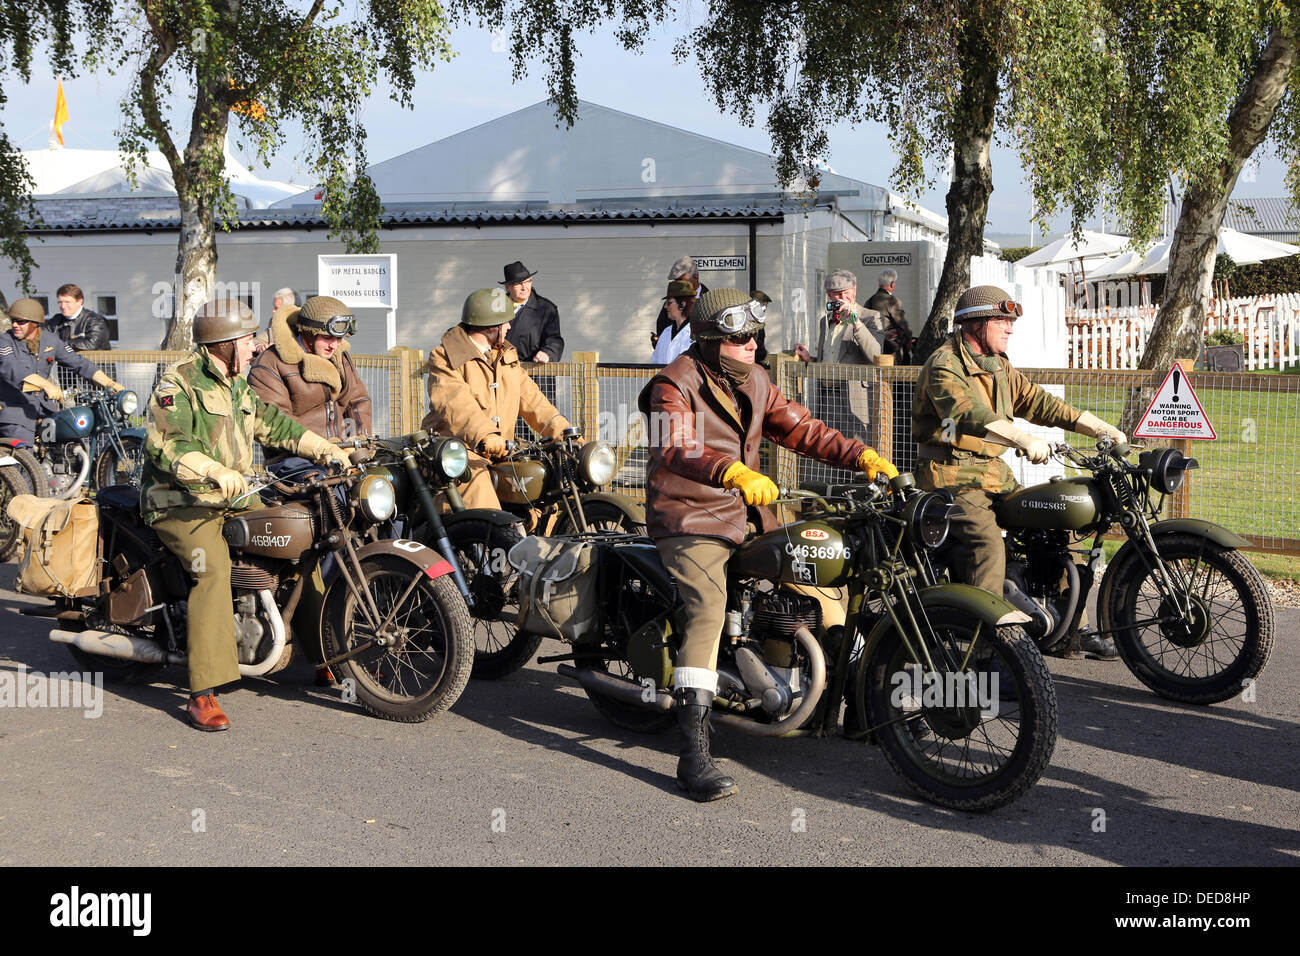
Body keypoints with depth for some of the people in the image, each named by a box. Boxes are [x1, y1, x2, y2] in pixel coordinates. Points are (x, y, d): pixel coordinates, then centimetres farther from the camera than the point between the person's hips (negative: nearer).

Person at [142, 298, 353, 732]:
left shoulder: (237, 385, 17)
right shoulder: (178, 382, -12)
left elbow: (273, 424, 22)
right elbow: (165, 442, -26)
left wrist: (326, 450, 12)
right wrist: (216, 472, -41)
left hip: (233, 497, 9)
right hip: (182, 501, -9)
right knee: (214, 568, -32)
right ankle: (202, 695, -33)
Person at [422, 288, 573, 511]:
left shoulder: (507, 356, 21)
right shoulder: (445, 358, -5)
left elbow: (528, 396, 14)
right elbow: (455, 403, -22)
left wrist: (562, 429, -2)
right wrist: (484, 436, -40)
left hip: (500, 450, 7)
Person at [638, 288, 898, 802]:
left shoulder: (753, 381, 13)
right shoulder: (675, 384, -12)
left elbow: (801, 428, 13)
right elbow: (675, 449, -30)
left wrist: (861, 455, -1)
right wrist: (733, 472, -47)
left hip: (746, 515, 8)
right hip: (690, 520, -8)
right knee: (708, 609, -27)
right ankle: (694, 754, -32)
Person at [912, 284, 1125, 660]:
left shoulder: (998, 366, 17)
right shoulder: (944, 366, -12)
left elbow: (1037, 402, 14)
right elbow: (969, 415, -30)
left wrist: (1100, 428, 4)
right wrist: (1024, 440, -44)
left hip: (995, 473, 9)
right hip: (953, 474, -9)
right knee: (988, 544, -30)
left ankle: (1069, 634, 11)